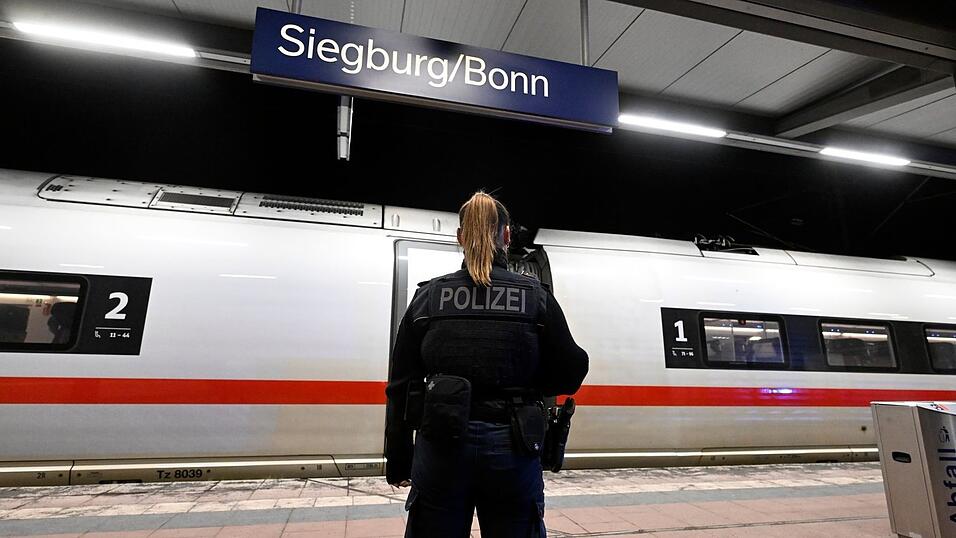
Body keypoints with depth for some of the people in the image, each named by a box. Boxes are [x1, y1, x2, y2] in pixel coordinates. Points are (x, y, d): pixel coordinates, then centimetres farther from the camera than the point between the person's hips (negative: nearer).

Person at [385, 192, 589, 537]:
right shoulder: (537, 297, -3)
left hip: (441, 448, 1)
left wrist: (397, 461, 11)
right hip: (513, 450, 0)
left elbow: (400, 387, 1)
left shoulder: (428, 297, -1)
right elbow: (568, 375, -1)